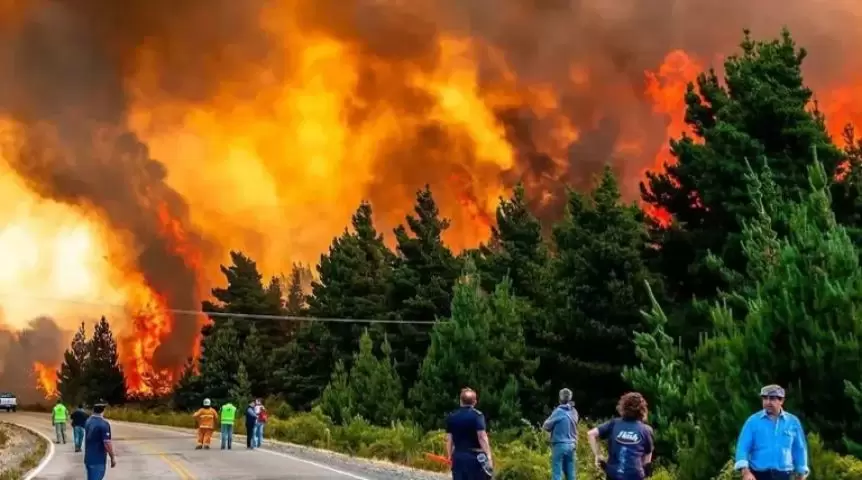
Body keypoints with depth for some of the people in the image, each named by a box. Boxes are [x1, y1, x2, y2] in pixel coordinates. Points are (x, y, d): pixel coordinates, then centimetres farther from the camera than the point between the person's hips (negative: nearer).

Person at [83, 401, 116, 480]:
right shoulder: (104, 424, -20)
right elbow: (107, 443, -21)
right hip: (98, 460, -7)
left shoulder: (88, 421, 4)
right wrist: (113, 457, -10)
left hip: (88, 459, 7)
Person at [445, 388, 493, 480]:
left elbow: (449, 439, 9)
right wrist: (489, 456, -17)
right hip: (475, 457, -4)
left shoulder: (452, 416, 7)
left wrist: (450, 456, 18)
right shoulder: (477, 415, -7)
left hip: (458, 456, 4)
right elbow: (482, 437, -16)